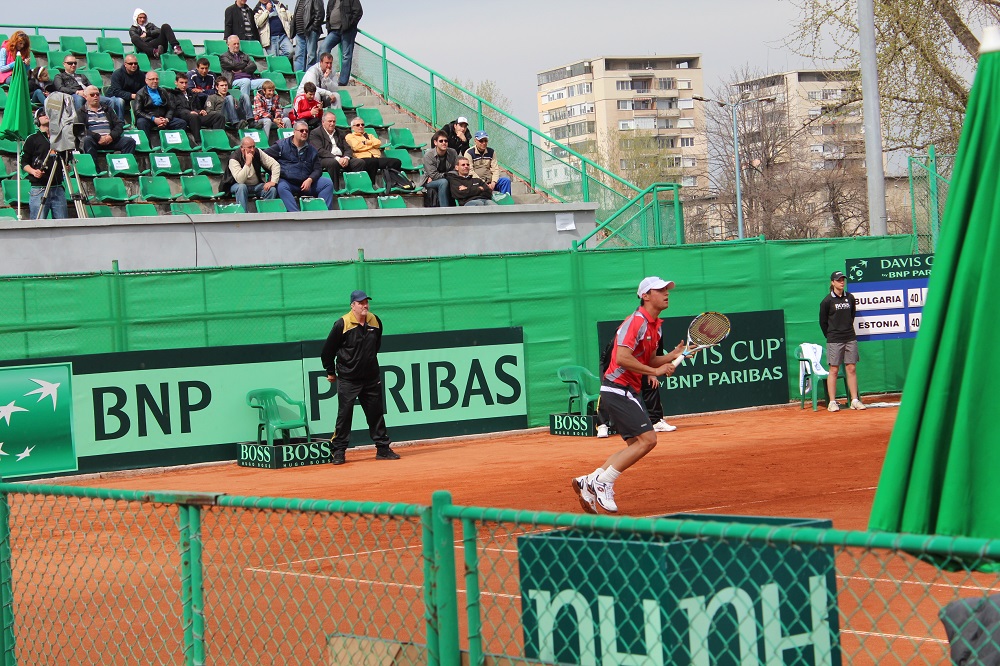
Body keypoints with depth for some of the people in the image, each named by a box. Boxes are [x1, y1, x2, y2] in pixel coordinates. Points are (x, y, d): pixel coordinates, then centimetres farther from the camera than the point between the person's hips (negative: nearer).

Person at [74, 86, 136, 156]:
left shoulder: (107, 109, 26)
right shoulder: (81, 112, 15)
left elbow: (119, 124, 16)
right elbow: (80, 130, -1)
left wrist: (112, 136, -6)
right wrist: (98, 137, -15)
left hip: (110, 140, 3)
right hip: (93, 140, -3)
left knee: (130, 142, -21)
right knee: (87, 140, -38)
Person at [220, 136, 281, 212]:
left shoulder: (257, 152, -8)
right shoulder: (234, 159, -21)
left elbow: (275, 165, -8)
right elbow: (240, 180, -33)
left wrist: (273, 181, -22)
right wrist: (248, 163, -37)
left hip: (256, 185, 4)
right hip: (237, 185, -4)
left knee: (272, 189, -23)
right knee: (242, 187, -38)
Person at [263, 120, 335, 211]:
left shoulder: (312, 150, 18)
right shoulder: (281, 145, 8)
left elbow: (317, 169, 13)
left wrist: (310, 180, -8)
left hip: (306, 183, 4)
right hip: (287, 182, -4)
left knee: (328, 184, -14)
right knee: (282, 187, -38)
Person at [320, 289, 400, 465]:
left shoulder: (375, 321, 2)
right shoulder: (342, 324, -13)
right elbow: (328, 350, -4)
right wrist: (331, 372, 3)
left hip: (371, 378, 5)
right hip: (347, 379, -5)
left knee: (376, 413, 9)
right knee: (344, 414, -2)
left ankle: (383, 448, 16)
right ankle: (339, 451, 5)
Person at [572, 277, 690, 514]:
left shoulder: (655, 325, 14)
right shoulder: (636, 322, -16)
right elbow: (622, 358, -25)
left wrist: (673, 356, 5)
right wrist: (655, 371, -22)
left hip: (629, 391, 10)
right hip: (618, 389, -10)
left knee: (636, 445, 10)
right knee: (647, 439, -15)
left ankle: (589, 483, 12)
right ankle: (602, 482, -9)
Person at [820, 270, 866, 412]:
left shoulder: (850, 298, 6)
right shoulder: (827, 301, -5)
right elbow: (823, 322, 3)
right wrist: (830, 335, 7)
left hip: (850, 338, 3)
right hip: (834, 341, -3)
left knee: (852, 369, 3)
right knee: (834, 370, -1)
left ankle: (855, 400, 6)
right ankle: (832, 402, 3)